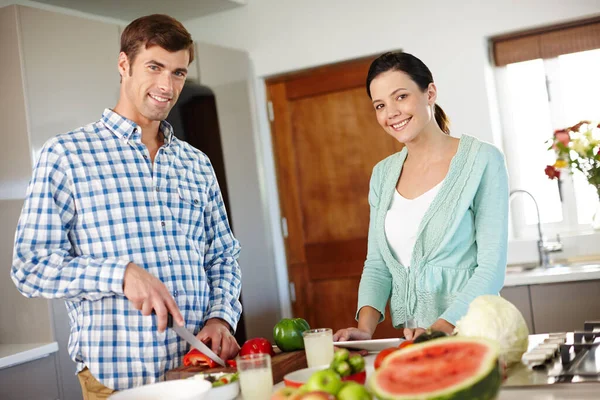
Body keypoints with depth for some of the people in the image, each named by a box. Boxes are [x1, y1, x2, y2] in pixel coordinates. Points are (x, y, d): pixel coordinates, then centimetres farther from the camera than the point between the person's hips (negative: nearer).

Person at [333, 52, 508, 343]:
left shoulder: (482, 160, -3)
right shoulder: (383, 174, 12)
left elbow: (492, 266, -8)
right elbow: (377, 264, 13)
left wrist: (441, 328, -20)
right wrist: (365, 329, -3)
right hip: (410, 340, 5)